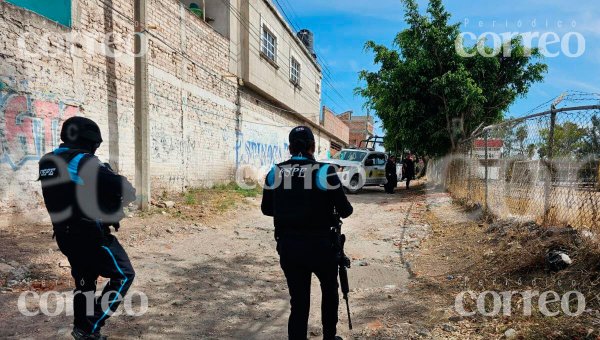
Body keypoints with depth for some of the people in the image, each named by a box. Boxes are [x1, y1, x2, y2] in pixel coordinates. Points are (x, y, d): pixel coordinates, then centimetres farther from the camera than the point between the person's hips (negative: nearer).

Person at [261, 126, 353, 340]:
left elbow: (266, 209, 8)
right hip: (319, 245, -2)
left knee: (298, 301, 13)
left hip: (287, 246, 3)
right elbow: (345, 210, -8)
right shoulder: (323, 172, -12)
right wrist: (345, 209, 14)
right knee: (329, 290, 24)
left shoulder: (275, 173, -2)